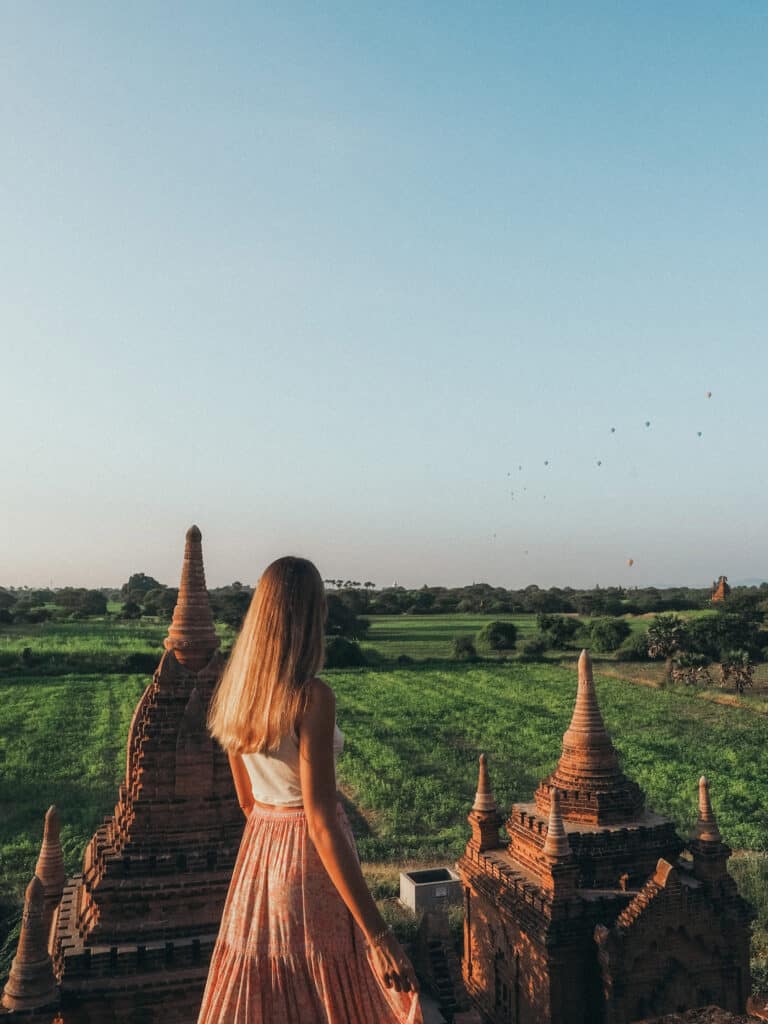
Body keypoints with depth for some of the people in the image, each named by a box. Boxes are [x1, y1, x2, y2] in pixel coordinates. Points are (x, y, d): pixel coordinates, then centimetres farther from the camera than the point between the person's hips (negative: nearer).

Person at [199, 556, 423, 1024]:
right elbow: (321, 820, -25)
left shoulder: (235, 691, -1)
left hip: (258, 852, 7)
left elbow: (247, 799, 10)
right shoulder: (312, 696, -23)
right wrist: (378, 933, -23)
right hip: (312, 858, -6)